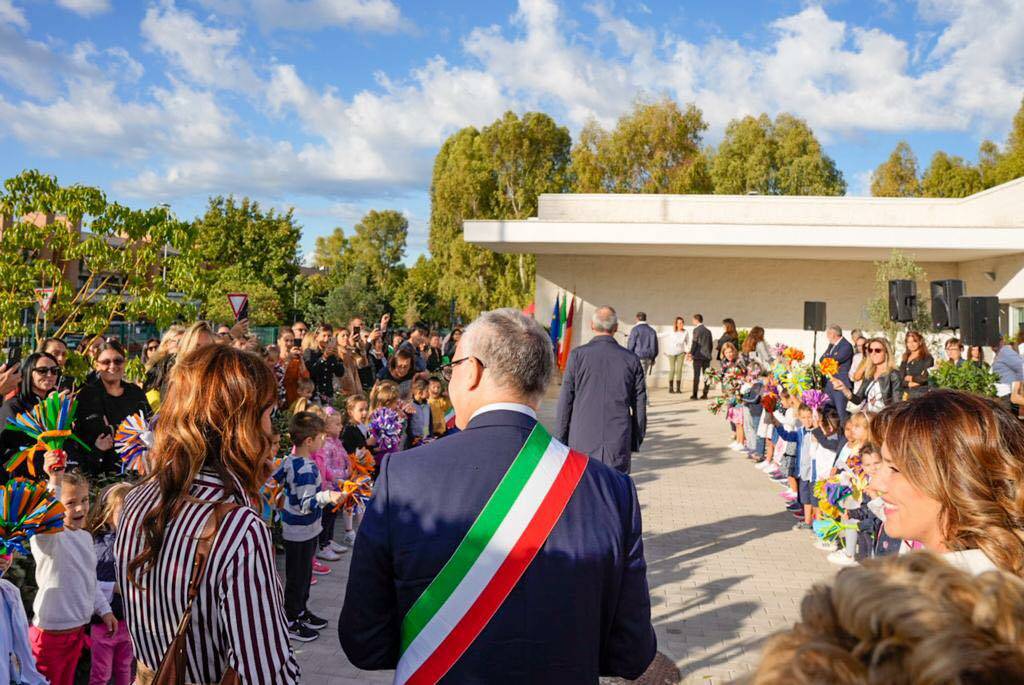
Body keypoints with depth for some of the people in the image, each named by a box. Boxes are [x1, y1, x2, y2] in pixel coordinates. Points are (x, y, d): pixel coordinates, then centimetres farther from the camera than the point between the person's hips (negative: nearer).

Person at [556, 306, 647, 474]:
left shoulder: (577, 355, -4)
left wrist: (560, 440, 6)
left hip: (583, 442, -1)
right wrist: (636, 442, 16)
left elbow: (565, 400, -3)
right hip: (619, 444, 2)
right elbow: (640, 405, 5)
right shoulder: (631, 359, 2)